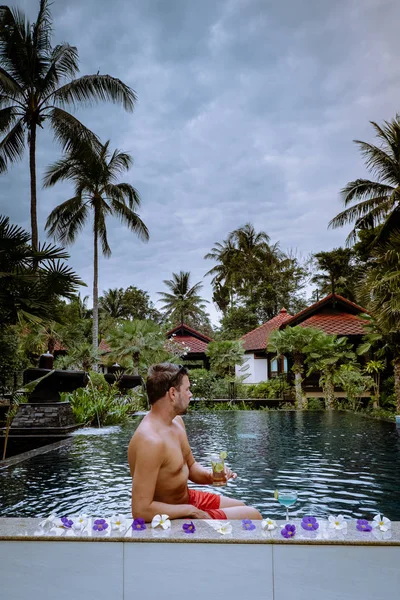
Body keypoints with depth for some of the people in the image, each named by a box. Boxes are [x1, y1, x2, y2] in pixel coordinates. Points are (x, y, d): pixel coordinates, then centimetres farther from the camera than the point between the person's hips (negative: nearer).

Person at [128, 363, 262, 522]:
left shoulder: (176, 421, -2)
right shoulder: (151, 440, -32)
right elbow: (141, 510, -32)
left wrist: (211, 475, -11)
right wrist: (190, 511, -20)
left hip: (187, 498, 9)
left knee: (243, 508, 25)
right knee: (252, 516, 1)